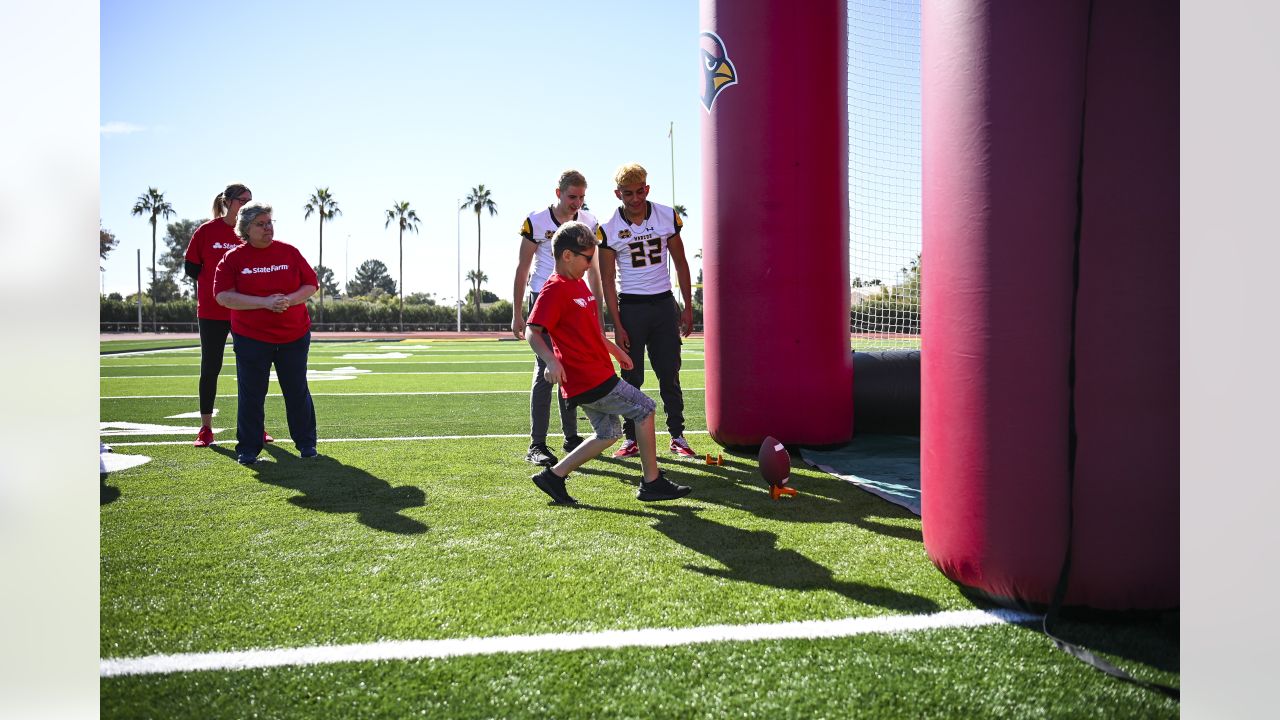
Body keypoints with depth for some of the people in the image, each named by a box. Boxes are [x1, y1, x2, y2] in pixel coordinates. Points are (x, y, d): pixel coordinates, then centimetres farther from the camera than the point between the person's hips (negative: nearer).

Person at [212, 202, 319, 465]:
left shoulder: (289, 252, 4)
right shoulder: (233, 258, -1)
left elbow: (311, 284, 5)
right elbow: (223, 296, -9)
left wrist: (290, 300, -14)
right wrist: (265, 302, -19)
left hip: (294, 336, 2)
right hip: (250, 337, -1)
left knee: (297, 392, 8)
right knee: (251, 395, 3)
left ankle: (306, 444, 20)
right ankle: (248, 449, 14)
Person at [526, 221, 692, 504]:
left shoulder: (579, 284, 16)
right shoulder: (554, 289, -15)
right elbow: (533, 332, -23)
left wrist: (616, 350, 32)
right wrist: (551, 361, -37)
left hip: (594, 376, 10)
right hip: (588, 379, -10)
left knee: (608, 433, 14)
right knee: (644, 407, -4)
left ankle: (553, 476, 17)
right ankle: (651, 483, 4)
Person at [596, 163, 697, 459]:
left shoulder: (667, 217, 0)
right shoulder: (609, 230, -6)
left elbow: (680, 263, 9)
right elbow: (607, 279, -4)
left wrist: (688, 307, 5)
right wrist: (617, 325, -8)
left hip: (664, 304, 2)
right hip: (630, 307, -1)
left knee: (670, 375, 4)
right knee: (632, 377, 2)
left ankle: (677, 436, 12)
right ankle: (631, 438, 11)